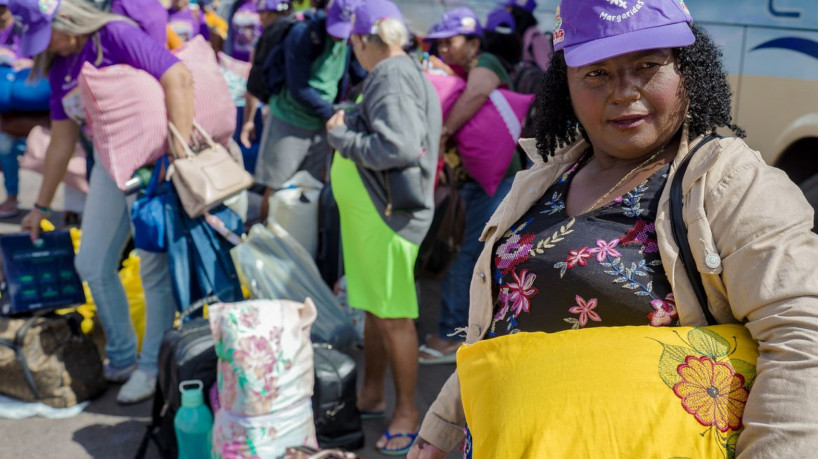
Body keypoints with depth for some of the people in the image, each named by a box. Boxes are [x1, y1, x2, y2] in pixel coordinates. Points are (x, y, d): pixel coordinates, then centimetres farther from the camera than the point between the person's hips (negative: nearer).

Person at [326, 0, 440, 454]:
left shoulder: (394, 77, -17)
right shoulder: (393, 73, 13)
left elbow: (399, 146, -28)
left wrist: (341, 136, -17)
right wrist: (348, 124, 5)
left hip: (387, 215, -10)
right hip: (370, 211, 10)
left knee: (394, 315, -1)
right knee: (373, 307, 19)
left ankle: (406, 410, 12)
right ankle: (371, 394, 33)